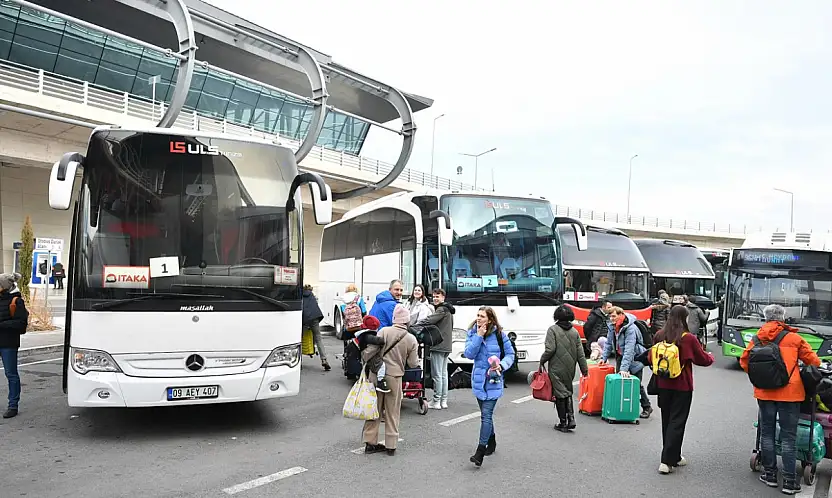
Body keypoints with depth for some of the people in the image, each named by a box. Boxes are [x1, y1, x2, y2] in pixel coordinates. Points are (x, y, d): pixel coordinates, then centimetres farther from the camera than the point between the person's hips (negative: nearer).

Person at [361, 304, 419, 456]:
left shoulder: (384, 331, -9)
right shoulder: (411, 339, -4)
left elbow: (369, 351, -12)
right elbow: (413, 364, 0)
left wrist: (365, 360, 9)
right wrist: (416, 360, 22)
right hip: (395, 377, 0)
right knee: (392, 412, 13)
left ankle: (370, 442, 18)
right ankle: (391, 446, 18)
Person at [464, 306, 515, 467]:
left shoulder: (499, 335, -7)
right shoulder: (472, 333, 0)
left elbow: (510, 354, 1)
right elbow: (469, 354, -10)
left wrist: (502, 365, -17)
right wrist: (478, 336, -18)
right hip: (478, 380, 4)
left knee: (486, 415, -11)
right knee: (485, 414, 17)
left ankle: (480, 452, -11)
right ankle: (492, 441, 39)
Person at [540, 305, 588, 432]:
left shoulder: (553, 330, -9)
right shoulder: (574, 332, 6)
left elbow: (550, 349, -16)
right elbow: (580, 352, 6)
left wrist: (542, 361, -2)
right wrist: (584, 368, 11)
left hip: (556, 369, -5)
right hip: (570, 369, 5)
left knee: (559, 394, 4)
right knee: (568, 392, 19)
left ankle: (563, 423, 9)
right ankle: (571, 418, 5)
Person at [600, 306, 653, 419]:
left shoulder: (630, 328, -26)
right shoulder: (613, 327, -1)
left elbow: (629, 350, -32)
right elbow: (609, 343, 11)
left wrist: (624, 368, -36)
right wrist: (604, 357, 1)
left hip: (635, 358, -7)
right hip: (620, 357, 7)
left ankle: (646, 407, 16)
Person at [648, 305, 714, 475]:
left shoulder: (659, 336, -3)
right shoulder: (688, 338, -14)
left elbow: (650, 358, 7)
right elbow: (703, 360, -2)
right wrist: (711, 357, 20)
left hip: (663, 385, 5)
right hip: (682, 386, -4)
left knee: (666, 420, 16)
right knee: (677, 422, 2)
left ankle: (674, 456, 29)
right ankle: (667, 461, -1)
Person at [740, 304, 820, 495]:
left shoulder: (757, 339, 2)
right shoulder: (793, 338, -5)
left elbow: (744, 361, 4)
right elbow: (813, 361, 1)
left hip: (764, 392, 2)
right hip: (789, 392, -2)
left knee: (767, 433, 13)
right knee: (788, 437, 3)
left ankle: (770, 474, 20)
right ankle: (789, 481, 6)